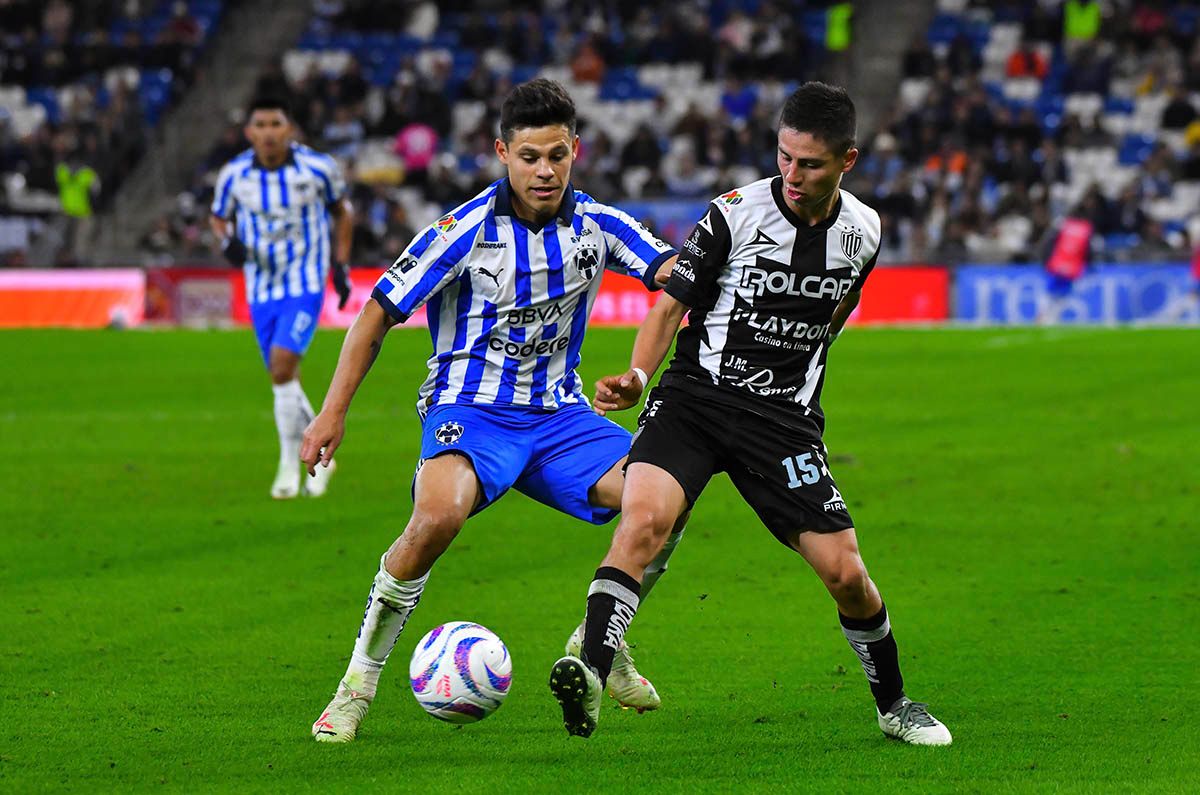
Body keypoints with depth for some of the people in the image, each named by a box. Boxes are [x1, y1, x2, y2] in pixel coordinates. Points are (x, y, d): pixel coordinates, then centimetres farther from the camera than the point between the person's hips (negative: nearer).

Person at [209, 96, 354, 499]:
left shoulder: (318, 168, -8)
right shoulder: (234, 175, -5)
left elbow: (342, 209, 10)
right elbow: (218, 216, 13)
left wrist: (341, 264, 6)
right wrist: (227, 241, -10)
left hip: (306, 284, -4)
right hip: (261, 288, 4)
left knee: (282, 365, -20)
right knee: (284, 378, 9)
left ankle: (290, 465, -10)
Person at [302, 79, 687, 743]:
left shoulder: (597, 225, 1)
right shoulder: (465, 231, -11)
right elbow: (378, 315, -6)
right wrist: (333, 412, -11)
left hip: (558, 413, 4)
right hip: (470, 409, -4)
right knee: (439, 514, -36)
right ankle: (360, 679, -19)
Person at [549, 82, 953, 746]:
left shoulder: (862, 232, 3)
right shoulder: (735, 214, -9)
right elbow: (671, 304, -5)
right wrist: (637, 375, -22)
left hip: (785, 422, 3)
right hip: (693, 398, -3)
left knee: (845, 573, -2)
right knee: (643, 517, -29)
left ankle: (894, 705, 22)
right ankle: (588, 677, -36)